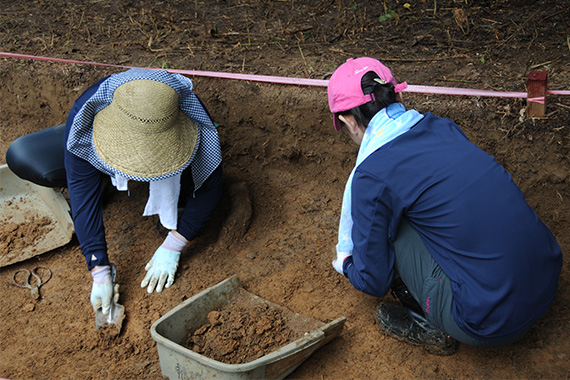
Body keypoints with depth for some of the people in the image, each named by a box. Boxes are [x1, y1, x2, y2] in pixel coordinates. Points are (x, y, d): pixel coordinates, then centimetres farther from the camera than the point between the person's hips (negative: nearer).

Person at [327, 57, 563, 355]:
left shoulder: (371, 175, -13)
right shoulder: (442, 127, 7)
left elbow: (374, 283, -2)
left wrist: (345, 263, 22)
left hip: (492, 325, -7)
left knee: (384, 222, 1)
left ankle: (432, 328, 10)